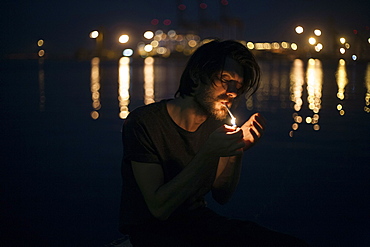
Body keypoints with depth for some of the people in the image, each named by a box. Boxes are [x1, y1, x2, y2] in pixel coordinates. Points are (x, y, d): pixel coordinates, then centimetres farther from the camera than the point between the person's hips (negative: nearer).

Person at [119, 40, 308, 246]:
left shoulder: (217, 123, 3)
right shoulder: (144, 122, -17)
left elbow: (222, 196, 7)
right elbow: (159, 208, -21)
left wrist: (237, 150, -10)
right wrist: (208, 153, -27)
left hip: (199, 219, 6)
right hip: (151, 228, -6)